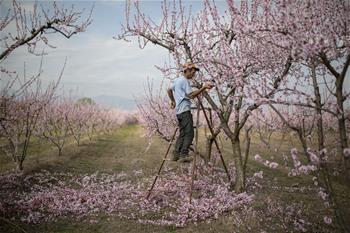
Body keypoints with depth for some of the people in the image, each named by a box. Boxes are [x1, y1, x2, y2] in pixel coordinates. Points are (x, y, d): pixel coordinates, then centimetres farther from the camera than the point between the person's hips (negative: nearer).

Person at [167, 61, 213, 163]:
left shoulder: (177, 80, 20)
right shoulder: (184, 81, -10)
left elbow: (169, 90, 33)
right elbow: (191, 95, -19)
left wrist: (172, 101, 42)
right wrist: (204, 87, -22)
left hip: (179, 111, 10)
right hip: (185, 110, -10)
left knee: (182, 133, 12)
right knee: (189, 133, -10)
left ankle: (176, 154, 11)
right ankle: (183, 155, -14)